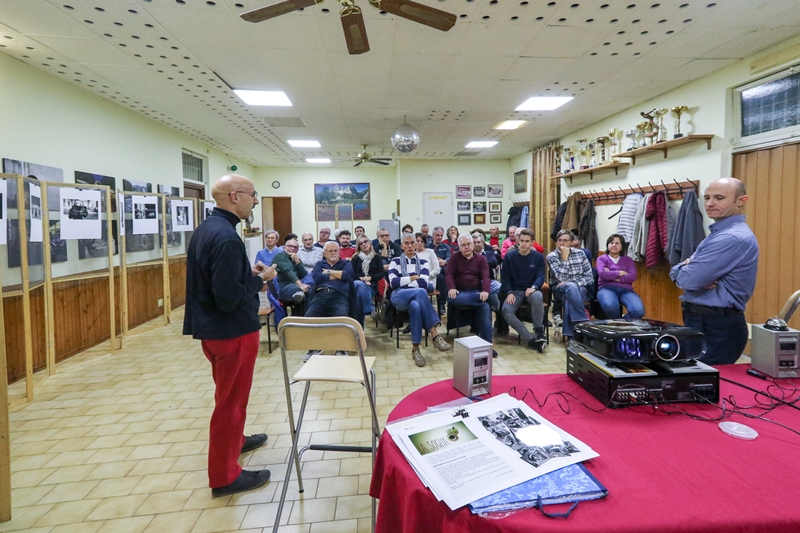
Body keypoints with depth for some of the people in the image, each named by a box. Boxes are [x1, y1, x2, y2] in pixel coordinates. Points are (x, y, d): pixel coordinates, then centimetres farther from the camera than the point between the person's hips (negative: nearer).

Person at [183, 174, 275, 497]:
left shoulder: (206, 228, 7)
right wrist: (259, 279, -14)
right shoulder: (226, 237, -25)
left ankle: (233, 440, 48)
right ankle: (224, 476, 20)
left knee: (228, 394, 26)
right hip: (232, 331, -10)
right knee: (231, 400, 4)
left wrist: (249, 275, 7)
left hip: (212, 327, 10)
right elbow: (229, 298, -28)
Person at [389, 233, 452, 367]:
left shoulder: (423, 262, 16)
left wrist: (403, 281, -1)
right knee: (421, 292, -37)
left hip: (418, 296, 2)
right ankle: (435, 334, -40)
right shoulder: (395, 261, 14)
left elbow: (424, 283, -3)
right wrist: (413, 278, -2)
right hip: (399, 297, -2)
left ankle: (415, 348, -37)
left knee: (415, 305, -40)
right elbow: (393, 283, -3)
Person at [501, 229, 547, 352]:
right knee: (506, 310, -31)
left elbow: (541, 276, -3)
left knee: (537, 296, -39)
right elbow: (505, 277, 4)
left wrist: (533, 287, -25)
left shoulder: (538, 257, 4)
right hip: (515, 291, 1)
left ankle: (539, 332, -25)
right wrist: (509, 293, -14)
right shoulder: (509, 256, 5)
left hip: (531, 290, -1)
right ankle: (531, 339, -27)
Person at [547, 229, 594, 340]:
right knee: (570, 287, -37)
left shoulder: (580, 253, 5)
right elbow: (561, 278, -16)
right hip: (561, 290, -2)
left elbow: (590, 277, 0)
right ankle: (584, 322, -31)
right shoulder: (551, 256, -2)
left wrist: (575, 283, -16)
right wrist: (564, 258, -16)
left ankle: (569, 334, -32)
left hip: (581, 289, 2)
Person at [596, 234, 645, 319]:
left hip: (625, 289, 3)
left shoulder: (628, 260, 21)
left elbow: (633, 276, 3)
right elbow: (602, 273, -7)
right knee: (610, 306, -40)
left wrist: (612, 276, -5)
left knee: (639, 310, -29)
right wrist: (620, 273, 1)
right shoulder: (602, 258, 14)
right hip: (607, 288, -3)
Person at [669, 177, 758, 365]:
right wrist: (687, 267, -13)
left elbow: (690, 279, -25)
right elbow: (678, 271, 11)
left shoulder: (733, 237, -20)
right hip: (704, 320, 10)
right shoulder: (718, 233, 15)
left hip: (718, 326, -10)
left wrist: (680, 270, -2)